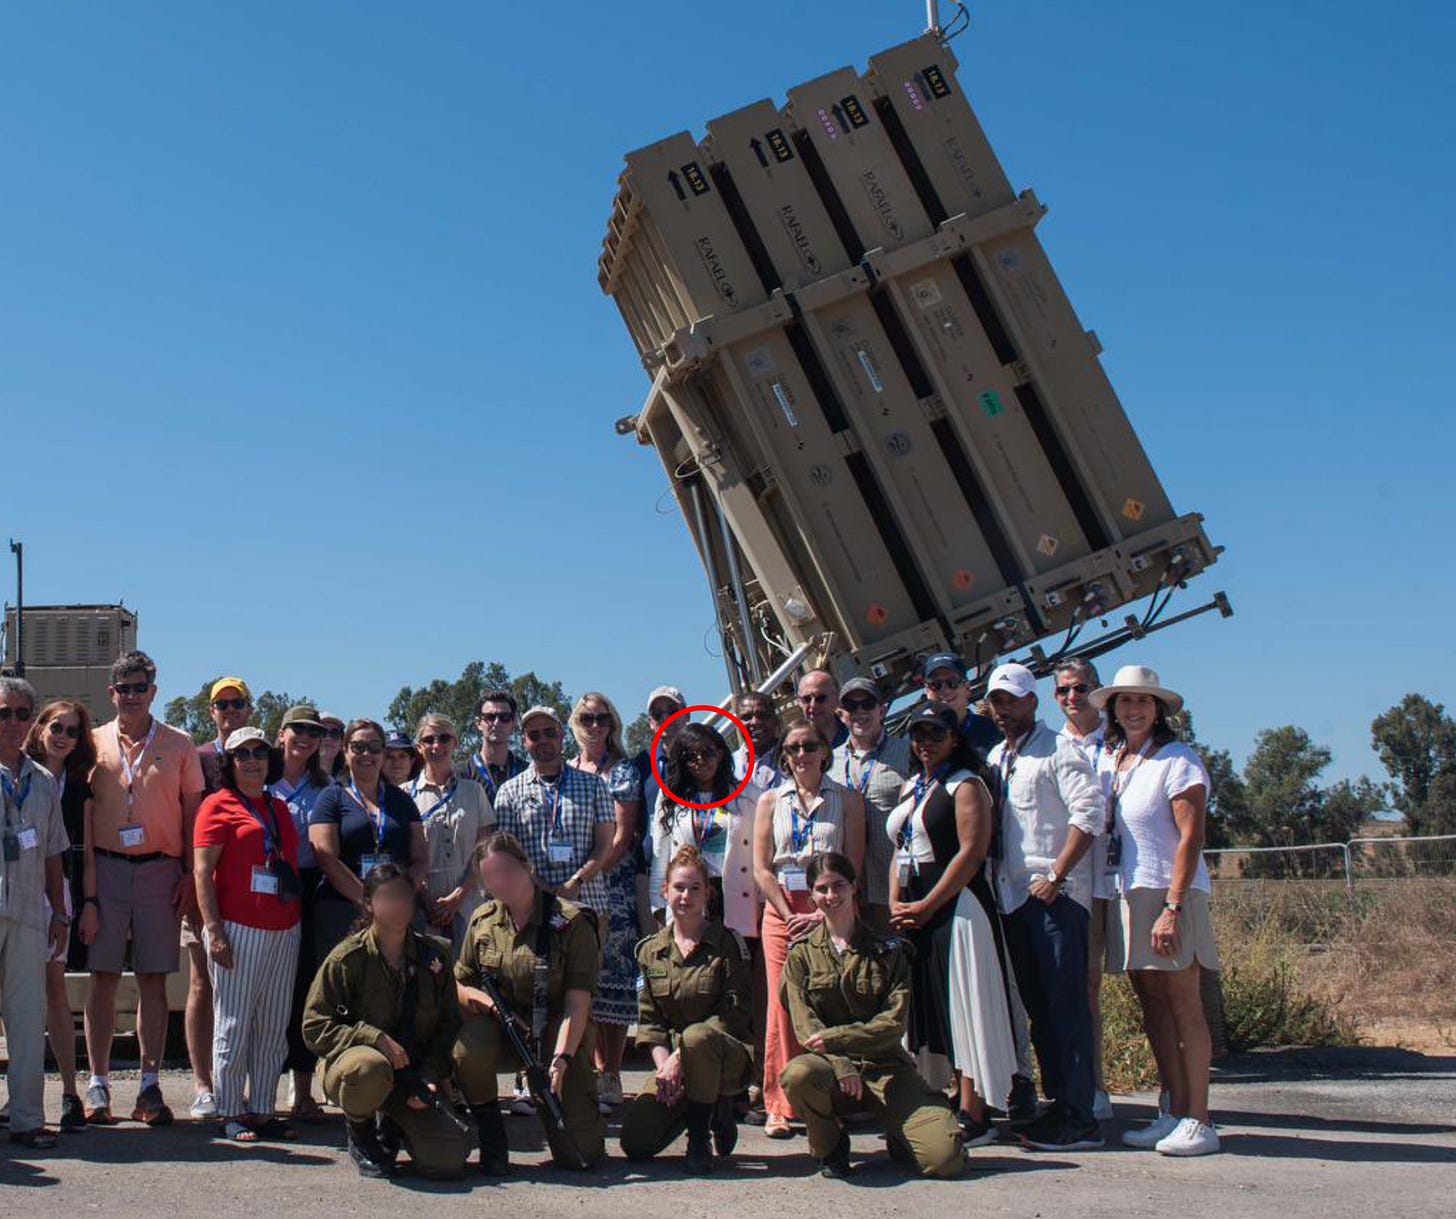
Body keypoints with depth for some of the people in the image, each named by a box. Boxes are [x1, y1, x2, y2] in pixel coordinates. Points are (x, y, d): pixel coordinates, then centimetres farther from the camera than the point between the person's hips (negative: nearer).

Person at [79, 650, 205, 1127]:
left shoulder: (179, 745, 7)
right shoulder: (94, 743, 7)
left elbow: (193, 812, 8)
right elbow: (81, 817, 4)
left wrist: (191, 876, -1)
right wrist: (86, 890, -4)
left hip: (161, 871, 0)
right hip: (106, 869, 0)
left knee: (153, 979, 3)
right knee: (104, 977, 1)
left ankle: (150, 1087, 7)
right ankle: (98, 1085, 7)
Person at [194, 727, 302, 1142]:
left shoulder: (279, 808, 18)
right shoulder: (218, 805, 0)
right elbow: (202, 871, -6)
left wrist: (298, 923, 15)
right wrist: (214, 931, -14)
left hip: (284, 931, 6)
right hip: (239, 930, -6)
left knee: (274, 1029, 6)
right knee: (234, 1026, -2)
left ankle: (262, 1111, 13)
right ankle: (231, 1114, 5)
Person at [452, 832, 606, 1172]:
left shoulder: (571, 922, -12)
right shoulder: (482, 921, 2)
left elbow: (578, 1003, -16)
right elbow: (459, 985, 8)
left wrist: (560, 1060, -28)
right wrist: (487, 1002, -15)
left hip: (558, 1035, -3)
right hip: (503, 1029, 3)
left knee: (579, 1153, -12)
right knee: (468, 1048, -34)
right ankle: (491, 1138, -8)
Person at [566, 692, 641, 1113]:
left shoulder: (623, 770, 2)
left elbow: (623, 836, -5)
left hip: (613, 884, -4)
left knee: (613, 975, -6)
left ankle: (612, 1077, -4)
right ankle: (599, 1068, 11)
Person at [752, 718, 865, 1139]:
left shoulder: (846, 800, 7)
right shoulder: (771, 801, 11)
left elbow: (853, 866, 1)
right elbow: (761, 868, 5)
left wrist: (821, 914, -10)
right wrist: (791, 916, -7)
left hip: (832, 911, -1)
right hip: (781, 911, 1)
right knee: (783, 1006, -6)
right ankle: (779, 1106, -1)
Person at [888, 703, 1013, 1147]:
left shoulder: (966, 785, -6)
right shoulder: (911, 786, 18)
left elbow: (972, 853, -15)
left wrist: (926, 906, -15)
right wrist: (896, 904, 3)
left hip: (955, 906, -8)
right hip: (914, 911, 8)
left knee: (961, 1007, -7)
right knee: (925, 1008, 9)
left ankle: (973, 1116, -4)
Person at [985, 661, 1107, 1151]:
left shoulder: (1058, 751, -4)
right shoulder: (994, 759, 19)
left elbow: (1090, 813, -15)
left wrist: (1055, 877, -17)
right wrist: (991, 878, 9)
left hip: (1054, 895, -8)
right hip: (1012, 896, 8)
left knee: (1066, 1005, -7)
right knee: (1037, 1007, 10)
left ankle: (1079, 1118, -6)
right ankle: (1057, 1103, 17)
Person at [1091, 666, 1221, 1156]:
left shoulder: (1177, 760, -6)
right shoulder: (1108, 760, 14)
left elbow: (1191, 837, -12)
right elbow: (1097, 828, 15)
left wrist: (1172, 907, -20)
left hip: (1171, 892, -6)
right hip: (1127, 892, 6)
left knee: (1182, 1002, -6)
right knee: (1151, 1002, 6)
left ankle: (1198, 1121, -4)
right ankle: (1174, 1113, 12)